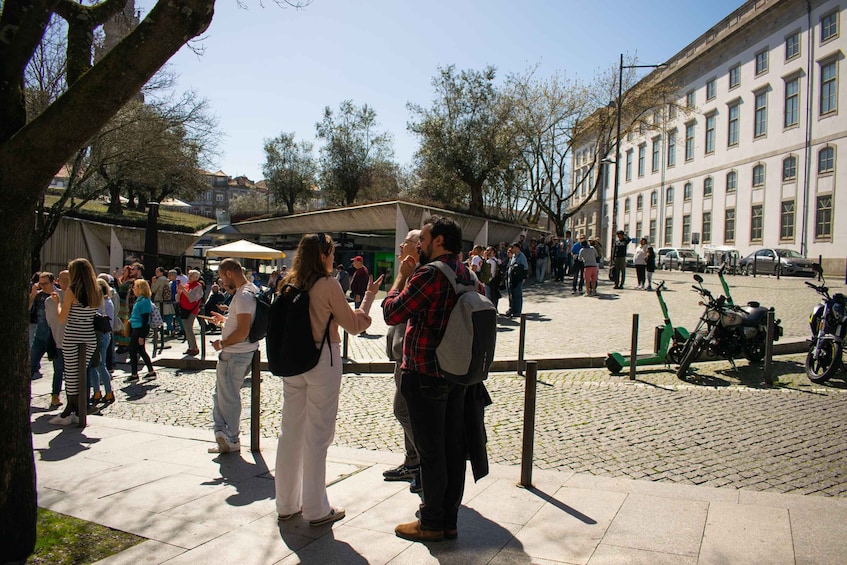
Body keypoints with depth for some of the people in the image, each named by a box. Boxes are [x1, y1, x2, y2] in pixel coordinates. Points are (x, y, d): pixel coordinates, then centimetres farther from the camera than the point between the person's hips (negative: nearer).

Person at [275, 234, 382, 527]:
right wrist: (369, 295, 4)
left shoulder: (290, 284, 7)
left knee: (291, 432, 13)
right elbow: (354, 325, -7)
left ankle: (286, 503, 26)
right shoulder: (328, 284, -12)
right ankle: (316, 509, 12)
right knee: (317, 435, 2)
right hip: (322, 362, -7)